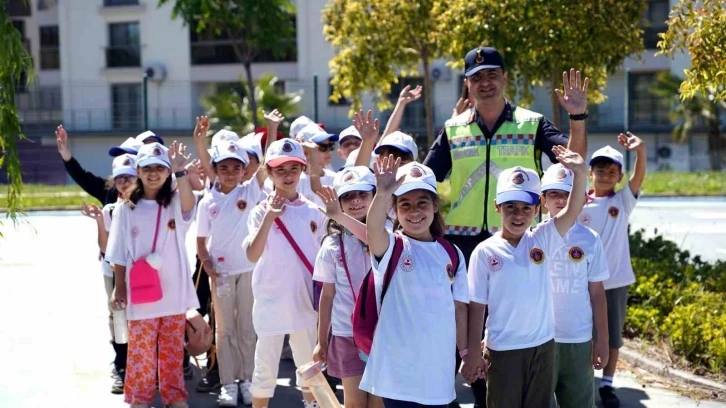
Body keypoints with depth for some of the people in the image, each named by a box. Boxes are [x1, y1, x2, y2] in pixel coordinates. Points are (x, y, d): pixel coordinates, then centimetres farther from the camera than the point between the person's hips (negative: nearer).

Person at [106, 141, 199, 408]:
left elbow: (189, 204, -27)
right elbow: (119, 254, 2)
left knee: (173, 349, 11)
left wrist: (181, 172, -43)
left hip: (173, 290, 0)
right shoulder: (126, 208, 0)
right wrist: (119, 288, -2)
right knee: (141, 348, 6)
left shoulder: (175, 203, -1)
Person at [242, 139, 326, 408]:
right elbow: (252, 255, -21)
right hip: (271, 301, -3)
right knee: (265, 369, 4)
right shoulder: (262, 211, -8)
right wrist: (270, 217, -27)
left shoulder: (313, 212, 2)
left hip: (304, 300, 3)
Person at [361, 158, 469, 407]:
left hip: (438, 365, 4)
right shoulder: (392, 247, -6)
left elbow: (459, 307, 13)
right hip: (398, 367, -4)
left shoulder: (452, 254, 7)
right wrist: (383, 194, -48)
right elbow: (373, 228, -30)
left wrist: (465, 351, 14)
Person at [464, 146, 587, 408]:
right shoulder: (485, 252, -7)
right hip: (503, 350, -3)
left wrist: (580, 173, -30)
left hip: (542, 346, 3)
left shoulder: (542, 241, -1)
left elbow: (572, 212, -14)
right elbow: (476, 306, -4)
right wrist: (472, 354, -4)